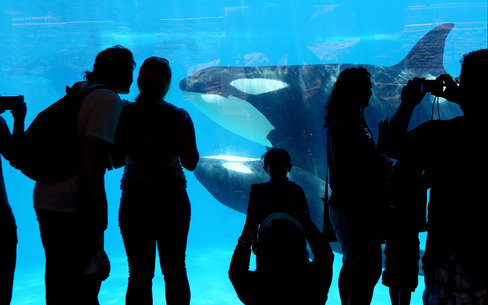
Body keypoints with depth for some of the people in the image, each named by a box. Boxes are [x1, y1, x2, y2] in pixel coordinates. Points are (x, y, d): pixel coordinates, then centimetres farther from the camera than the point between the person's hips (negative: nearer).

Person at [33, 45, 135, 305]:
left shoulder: (81, 92, 17)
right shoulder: (109, 100, -9)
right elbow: (91, 154, -21)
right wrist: (100, 205, -21)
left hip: (45, 198, 9)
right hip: (71, 205, -9)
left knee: (59, 279, 18)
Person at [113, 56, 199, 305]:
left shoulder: (124, 114, -6)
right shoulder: (180, 117, -4)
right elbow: (190, 163, -1)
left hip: (134, 202, -1)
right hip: (173, 200, 1)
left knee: (139, 275, 6)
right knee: (175, 270, 13)